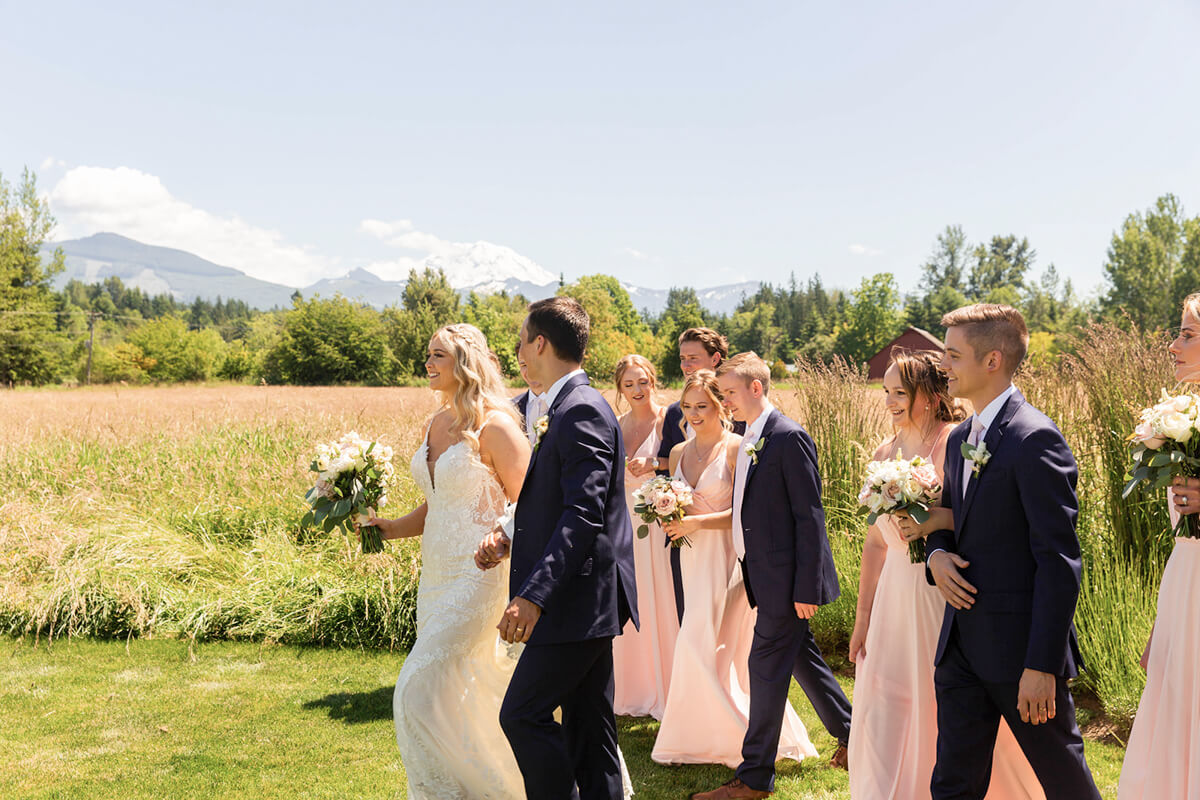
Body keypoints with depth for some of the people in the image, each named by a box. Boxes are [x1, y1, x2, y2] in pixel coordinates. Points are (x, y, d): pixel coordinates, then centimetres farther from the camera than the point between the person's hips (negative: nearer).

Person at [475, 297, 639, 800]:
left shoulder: (582, 410, -17)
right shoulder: (573, 406, 15)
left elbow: (584, 514, -25)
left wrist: (534, 596, -28)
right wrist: (509, 540, 7)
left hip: (578, 600, -10)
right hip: (586, 598, 10)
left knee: (523, 714, -6)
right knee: (587, 726, 14)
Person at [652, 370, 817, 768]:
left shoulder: (736, 448, -10)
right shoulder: (678, 453, 11)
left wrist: (695, 522, -19)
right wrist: (670, 520, -1)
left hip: (728, 558, -6)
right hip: (694, 558, 7)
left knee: (706, 648, -8)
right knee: (726, 653, 13)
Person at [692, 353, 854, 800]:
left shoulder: (789, 438, -16)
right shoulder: (750, 440, 11)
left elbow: (809, 516, -17)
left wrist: (807, 587, -19)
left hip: (786, 578, -9)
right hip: (765, 574, 9)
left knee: (767, 668, -2)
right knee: (800, 657, 19)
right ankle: (850, 733, 37)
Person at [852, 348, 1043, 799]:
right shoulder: (884, 454, 9)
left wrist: (939, 521, -30)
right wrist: (863, 618, 15)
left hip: (946, 596, -6)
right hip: (896, 600, 6)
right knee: (881, 715, 5)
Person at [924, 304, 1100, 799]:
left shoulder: (1035, 438, -16)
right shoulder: (960, 439, 12)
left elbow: (1059, 560, -18)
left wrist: (1042, 665, -21)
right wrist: (936, 554, -2)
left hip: (1021, 650, -7)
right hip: (962, 647, 8)